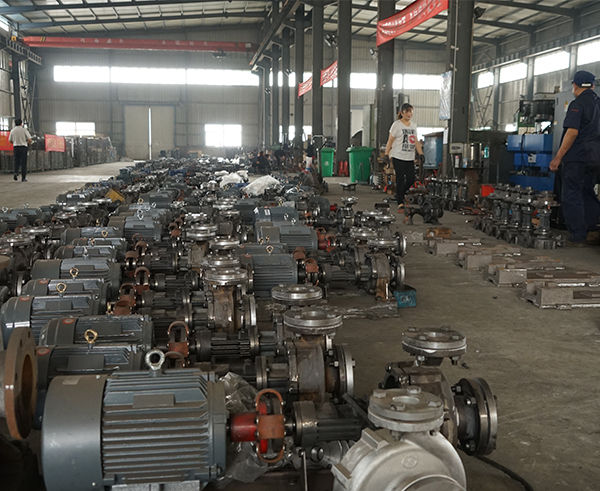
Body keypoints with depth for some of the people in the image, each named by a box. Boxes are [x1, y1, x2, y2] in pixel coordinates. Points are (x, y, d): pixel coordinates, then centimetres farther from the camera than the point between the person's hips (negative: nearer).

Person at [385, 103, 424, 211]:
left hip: (410, 158, 6)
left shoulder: (413, 125, 15)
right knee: (400, 179, -5)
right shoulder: (397, 124, -4)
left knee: (411, 179, 3)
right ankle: (400, 203, 0)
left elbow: (416, 141, 19)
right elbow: (390, 141, -5)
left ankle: (399, 195, 28)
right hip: (398, 157, -6)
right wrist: (386, 155, -9)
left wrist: (421, 154, 11)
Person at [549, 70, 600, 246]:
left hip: (577, 157, -8)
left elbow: (572, 132, -21)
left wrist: (558, 157, -19)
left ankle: (577, 237, -2)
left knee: (571, 196, -2)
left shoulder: (578, 104, -12)